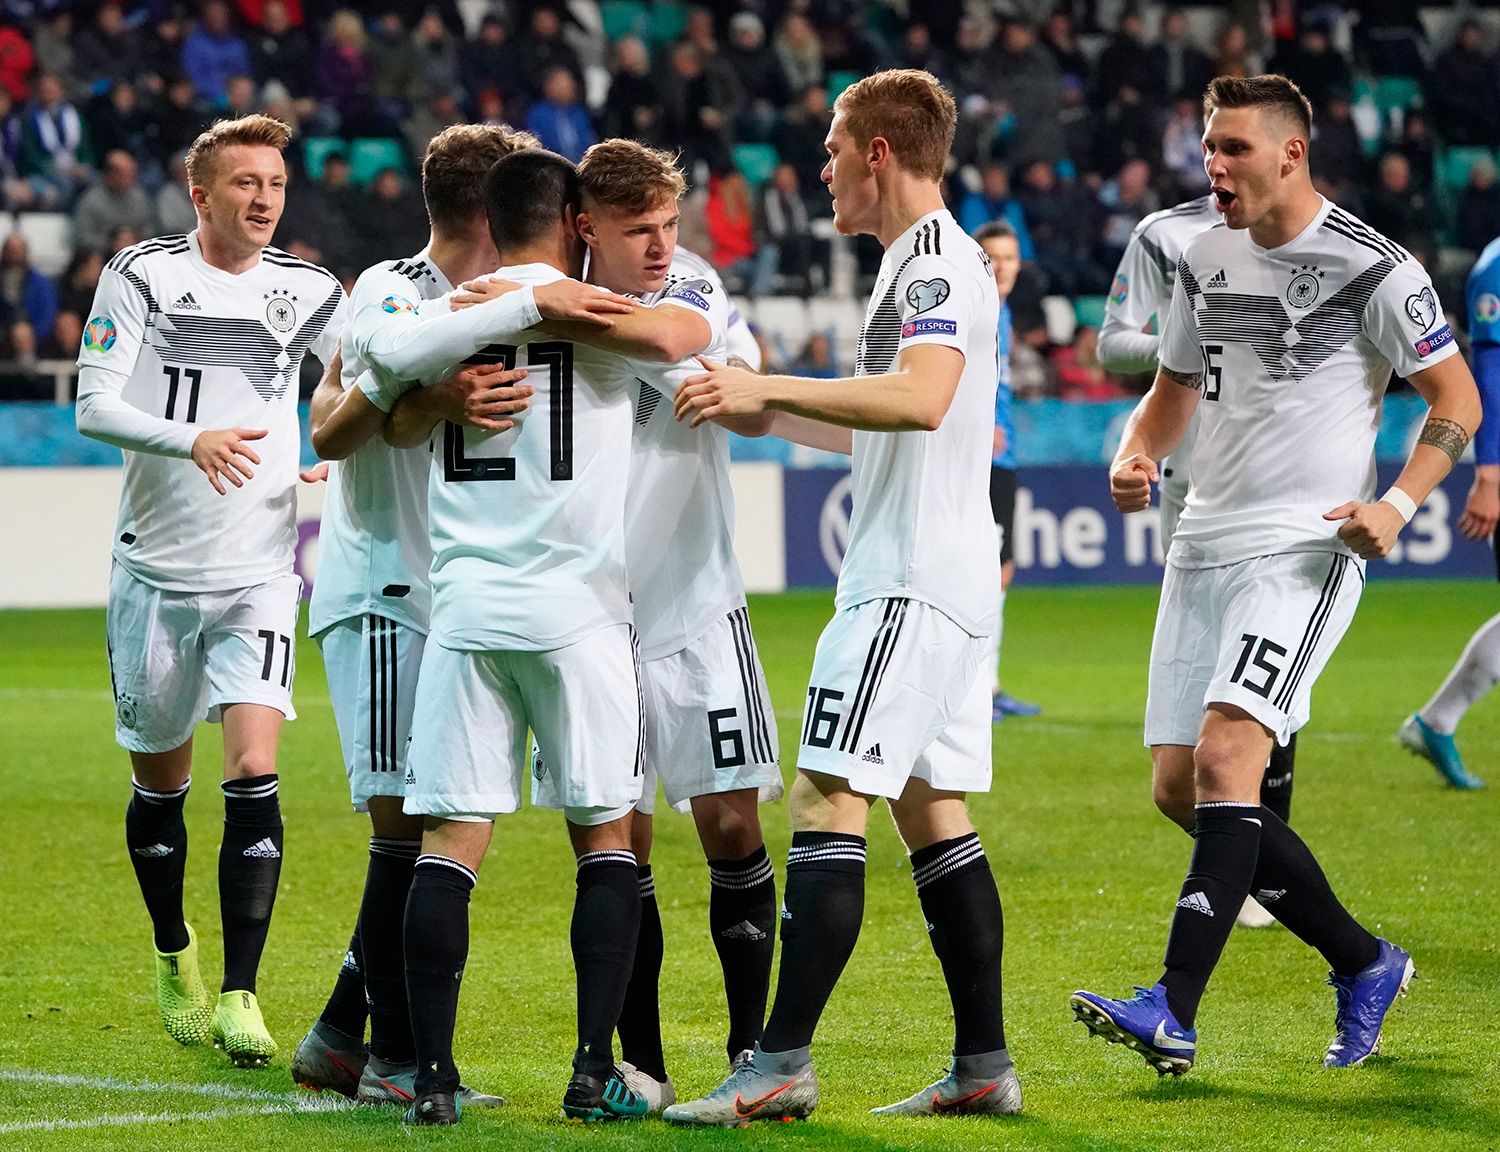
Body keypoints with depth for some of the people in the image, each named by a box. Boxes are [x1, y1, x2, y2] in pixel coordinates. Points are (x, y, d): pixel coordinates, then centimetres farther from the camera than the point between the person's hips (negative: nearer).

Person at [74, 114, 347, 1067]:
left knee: (253, 774, -15)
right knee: (160, 782, 12)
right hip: (158, 568, 0)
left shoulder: (310, 291, 4)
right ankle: (175, 956, 36)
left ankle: (239, 993, -13)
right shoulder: (142, 276, -2)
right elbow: (93, 405, -10)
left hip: (260, 570, 0)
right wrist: (193, 439, -27)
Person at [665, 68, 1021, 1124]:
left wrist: (769, 389, -25)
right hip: (950, 578, 10)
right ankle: (985, 1064, 12)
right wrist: (768, 409, 29)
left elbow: (920, 399, -29)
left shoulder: (932, 259, -12)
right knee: (931, 810, 11)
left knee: (828, 800, -12)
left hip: (912, 584, -10)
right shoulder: (927, 261, 20)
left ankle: (782, 1065, -15)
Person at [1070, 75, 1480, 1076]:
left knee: (1225, 756, -22)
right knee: (1182, 788, 4)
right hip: (1204, 544, 8)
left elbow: (1457, 399, -3)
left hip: (1305, 550, -8)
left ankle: (1173, 1013, -25)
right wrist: (1136, 457, 2)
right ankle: (1364, 965, 20)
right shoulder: (1206, 260, 12)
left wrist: (1398, 502, -17)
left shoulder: (1372, 269, -7)